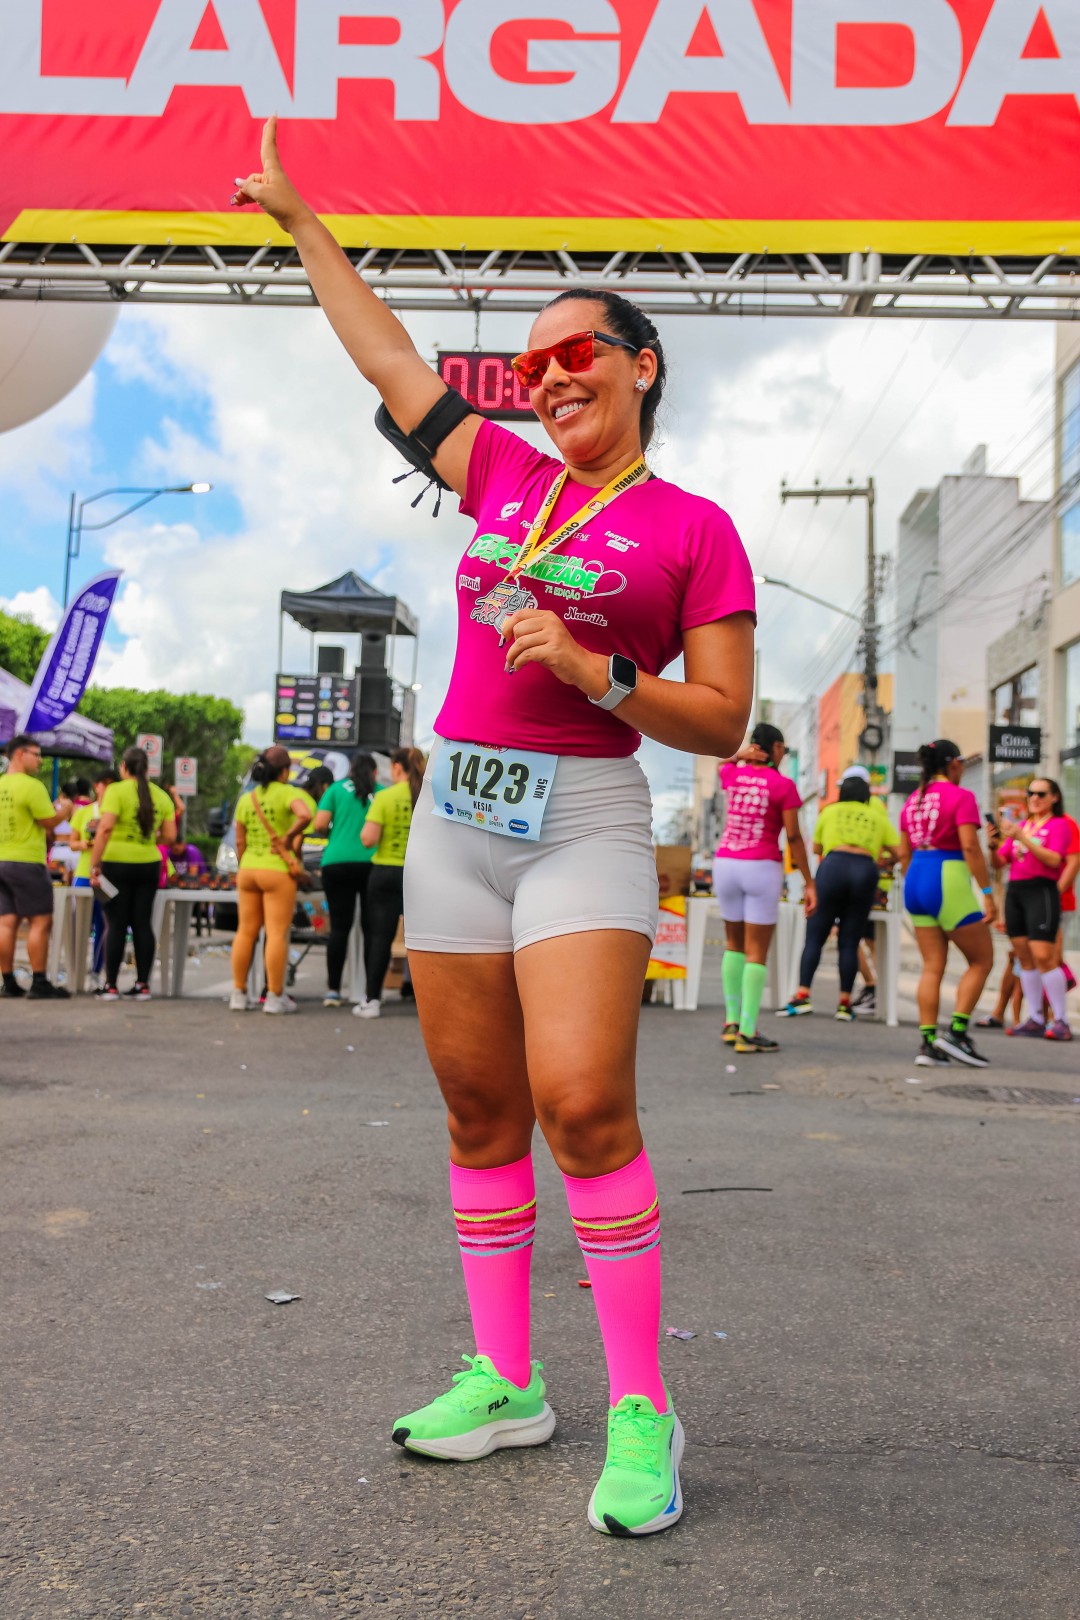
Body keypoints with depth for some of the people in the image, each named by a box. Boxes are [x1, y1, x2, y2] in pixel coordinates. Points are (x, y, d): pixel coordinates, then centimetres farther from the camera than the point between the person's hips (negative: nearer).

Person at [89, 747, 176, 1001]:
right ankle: (143, 985, 9)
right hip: (148, 865, 4)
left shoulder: (116, 791, -8)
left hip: (117, 864, -4)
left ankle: (111, 986, 4)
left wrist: (94, 865, -15)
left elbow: (105, 828, -18)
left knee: (116, 925, 1)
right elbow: (170, 837, 4)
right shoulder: (161, 796, 6)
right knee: (143, 924, 7)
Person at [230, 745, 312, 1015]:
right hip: (277, 871, -6)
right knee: (277, 933, -2)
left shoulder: (246, 799, 10)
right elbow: (305, 814, -29)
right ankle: (275, 997, 0)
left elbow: (239, 842, 13)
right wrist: (289, 836, -15)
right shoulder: (287, 792, -8)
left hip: (248, 869, 6)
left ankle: (238, 994, 16)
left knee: (245, 931, 11)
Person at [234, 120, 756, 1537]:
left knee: (582, 1102, -17)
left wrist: (594, 674, -16)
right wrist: (297, 218, 30)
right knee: (481, 1108, 6)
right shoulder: (504, 474, 14)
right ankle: (503, 1381, 19)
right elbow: (388, 355, 24)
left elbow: (722, 720, -2)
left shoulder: (692, 528, 1)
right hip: (458, 814, 5)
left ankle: (643, 1413, -3)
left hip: (586, 821, -5)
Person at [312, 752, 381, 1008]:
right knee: (371, 929, 3)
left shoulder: (336, 789, 8)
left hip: (337, 864, 1)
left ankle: (333, 990, 1)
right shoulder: (384, 793, 8)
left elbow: (318, 825, -1)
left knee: (339, 927, 3)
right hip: (373, 864, 0)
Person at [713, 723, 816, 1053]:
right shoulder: (784, 785, -7)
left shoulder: (731, 774, 6)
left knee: (734, 944, 19)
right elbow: (794, 838, -9)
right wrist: (809, 883, -3)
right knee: (757, 952, -1)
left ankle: (732, 1021, 20)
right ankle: (747, 1033, -2)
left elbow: (723, 760, 32)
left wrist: (741, 754, 10)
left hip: (725, 863, 5)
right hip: (762, 868, -5)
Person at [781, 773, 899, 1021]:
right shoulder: (878, 816, 20)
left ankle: (803, 994, -7)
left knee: (815, 936, 2)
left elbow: (816, 848, 26)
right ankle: (845, 1003, 3)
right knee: (850, 942, 5)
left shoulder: (830, 811, 18)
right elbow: (898, 852, 13)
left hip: (833, 866, -1)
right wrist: (883, 862, 33)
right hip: (866, 871, 1)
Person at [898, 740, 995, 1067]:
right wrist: (988, 893, -14)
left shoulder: (912, 800, 14)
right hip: (949, 881, -7)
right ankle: (956, 1032, -1)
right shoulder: (960, 796, -7)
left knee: (932, 966, 9)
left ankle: (927, 1043, 5)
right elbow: (970, 847, -16)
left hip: (916, 881, 7)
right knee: (981, 960, 6)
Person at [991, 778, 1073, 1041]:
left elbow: (1054, 860, -14)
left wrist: (1022, 838, -19)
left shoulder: (1059, 824, 2)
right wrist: (993, 845, -6)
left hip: (1041, 891, -6)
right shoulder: (1019, 826, 18)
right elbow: (999, 862, 15)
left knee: (1043, 957, -13)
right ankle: (1035, 1019, 9)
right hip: (1014, 891, 6)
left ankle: (1061, 1021, -7)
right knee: (1024, 958, 5)